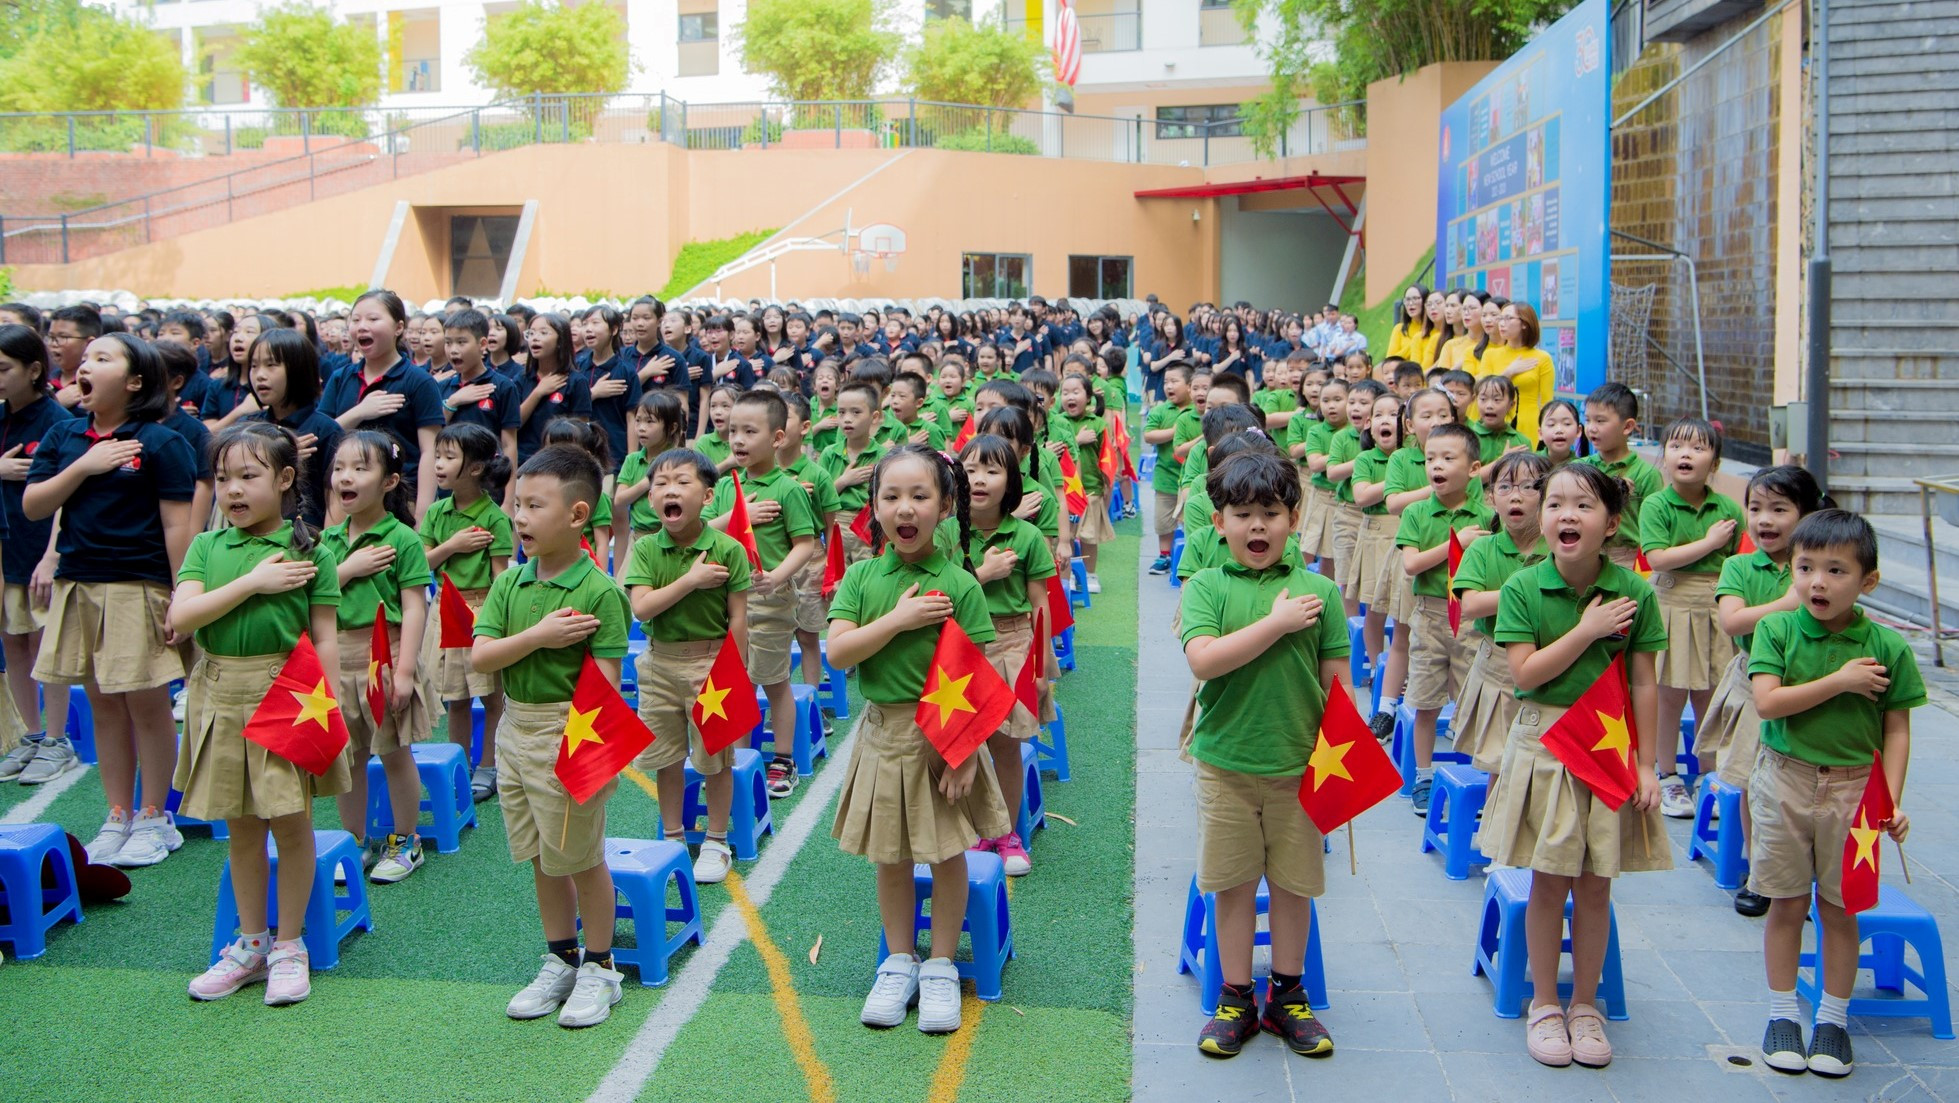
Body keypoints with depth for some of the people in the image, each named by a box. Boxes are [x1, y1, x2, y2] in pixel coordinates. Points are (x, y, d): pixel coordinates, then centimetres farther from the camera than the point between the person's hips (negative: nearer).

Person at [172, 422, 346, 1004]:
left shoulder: (307, 551, -5)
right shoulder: (207, 547, 4)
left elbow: (324, 640, -4)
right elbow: (180, 618, -9)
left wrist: (323, 707, -8)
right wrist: (251, 582, -15)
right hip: (222, 697, 3)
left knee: (290, 823, 3)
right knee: (241, 826, 14)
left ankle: (289, 946, 19)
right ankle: (251, 943, 27)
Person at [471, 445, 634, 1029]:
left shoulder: (599, 593, -14)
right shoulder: (509, 584, 4)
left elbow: (606, 680, -15)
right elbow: (479, 656, -4)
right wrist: (538, 636, -17)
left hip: (567, 734, -6)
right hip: (515, 730, 6)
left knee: (582, 858, 5)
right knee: (541, 858, 17)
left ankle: (599, 968, 22)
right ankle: (560, 961, 32)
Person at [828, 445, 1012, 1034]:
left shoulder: (958, 583, -10)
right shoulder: (862, 577, -2)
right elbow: (838, 652, -12)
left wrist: (966, 749, -14)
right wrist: (899, 618, -20)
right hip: (883, 732, 2)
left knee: (947, 851, 6)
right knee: (890, 853, 13)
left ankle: (941, 965, 22)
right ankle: (899, 961, 28)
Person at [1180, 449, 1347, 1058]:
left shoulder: (1318, 591, 0)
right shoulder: (1207, 587, -3)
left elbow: (1336, 683, 3)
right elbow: (1203, 661, -19)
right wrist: (1277, 622, -19)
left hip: (1298, 765, 1)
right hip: (1225, 764, -1)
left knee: (1294, 883, 12)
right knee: (1233, 884, 9)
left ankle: (1287, 996, 28)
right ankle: (1236, 999, 24)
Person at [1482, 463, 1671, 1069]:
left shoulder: (1634, 592, -5)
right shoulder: (1522, 588, -8)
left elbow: (1644, 684, -1)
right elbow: (1524, 673, -13)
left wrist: (1645, 763, -2)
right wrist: (1586, 631, -18)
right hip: (1544, 741, -1)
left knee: (1596, 881, 8)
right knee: (1549, 878, 5)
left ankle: (1585, 1005, 23)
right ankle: (1544, 1004, 21)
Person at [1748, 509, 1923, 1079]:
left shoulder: (1887, 647, -6)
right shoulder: (1776, 630, -6)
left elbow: (1897, 729, -1)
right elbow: (1767, 702, -17)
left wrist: (1891, 800, -8)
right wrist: (1841, 680, -18)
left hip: (1854, 786, 0)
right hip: (1785, 780, 0)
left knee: (1840, 906, 8)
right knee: (1786, 903, 9)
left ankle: (1834, 1019, 24)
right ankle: (1782, 1015, 22)